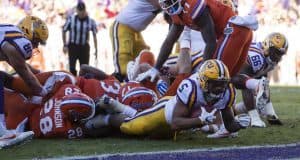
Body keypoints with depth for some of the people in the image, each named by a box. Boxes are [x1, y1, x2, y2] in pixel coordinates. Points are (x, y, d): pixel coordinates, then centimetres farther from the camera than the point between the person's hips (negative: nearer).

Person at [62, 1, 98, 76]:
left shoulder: (91, 21, -4)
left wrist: (96, 49, 8)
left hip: (84, 47, 1)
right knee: (72, 67, -11)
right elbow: (64, 31, 5)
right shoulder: (71, 19, -8)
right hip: (73, 46, -1)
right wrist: (65, 45, 0)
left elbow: (94, 35, 8)